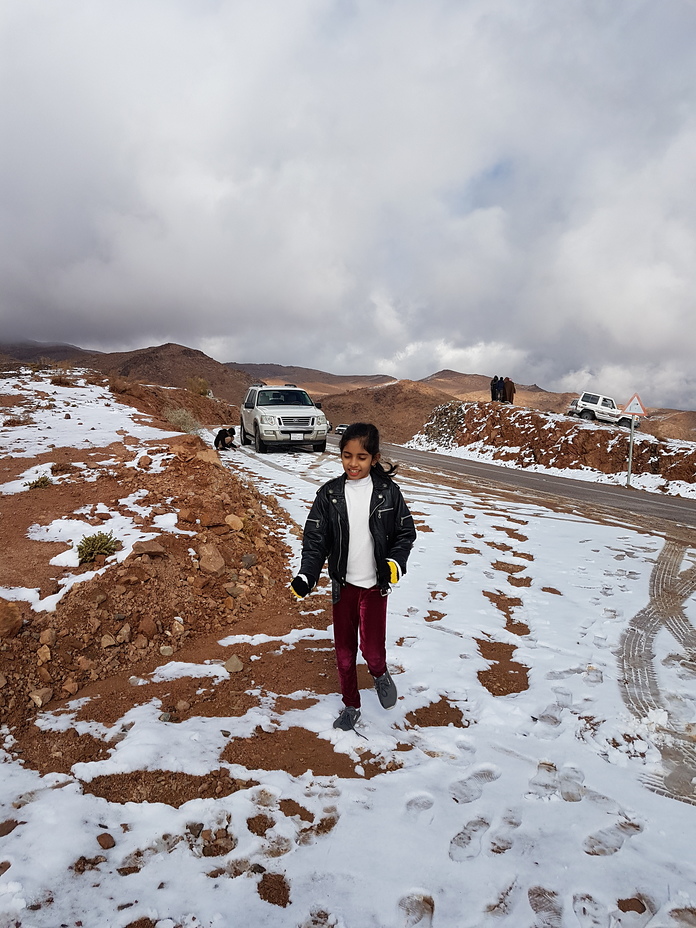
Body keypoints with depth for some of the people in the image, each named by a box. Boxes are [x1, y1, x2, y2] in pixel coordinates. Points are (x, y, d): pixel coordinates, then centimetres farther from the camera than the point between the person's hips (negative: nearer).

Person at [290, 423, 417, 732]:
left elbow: (405, 532, 0)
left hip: (375, 585, -2)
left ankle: (380, 675, 32)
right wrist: (306, 577, -20)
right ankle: (350, 706, 35)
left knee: (371, 648, -5)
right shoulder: (329, 494, -7)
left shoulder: (388, 492, -9)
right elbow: (315, 540, -7)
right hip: (343, 584, 2)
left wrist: (396, 562, -17)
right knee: (344, 650, 13)